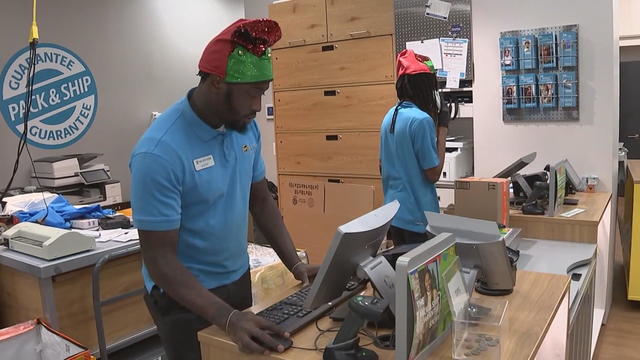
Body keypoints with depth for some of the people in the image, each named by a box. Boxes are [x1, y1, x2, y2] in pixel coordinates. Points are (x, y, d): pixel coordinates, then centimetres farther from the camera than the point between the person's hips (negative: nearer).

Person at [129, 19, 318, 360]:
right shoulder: (159, 152, -26)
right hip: (185, 295, -6)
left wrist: (295, 263, -4)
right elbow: (160, 259, -24)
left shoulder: (246, 127, -7)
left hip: (239, 279, 7)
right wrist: (226, 317, -33)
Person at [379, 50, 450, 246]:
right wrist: (443, 128, -12)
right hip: (417, 217, -8)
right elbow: (433, 174, -15)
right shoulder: (421, 119, -19)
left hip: (393, 213, 8)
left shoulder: (390, 116, 6)